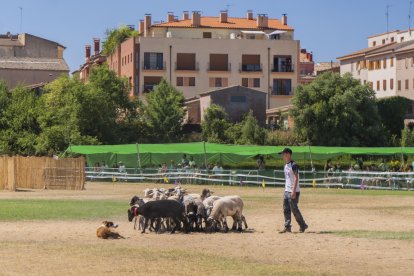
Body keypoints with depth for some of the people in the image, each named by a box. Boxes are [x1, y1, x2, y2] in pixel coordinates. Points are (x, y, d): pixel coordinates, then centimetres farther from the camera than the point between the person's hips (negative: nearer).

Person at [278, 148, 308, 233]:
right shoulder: (286, 165, 15)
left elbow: (296, 178, -20)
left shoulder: (293, 165, -14)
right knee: (286, 209, 6)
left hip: (293, 191, -9)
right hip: (287, 191, 9)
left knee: (294, 209, -5)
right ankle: (287, 227, 9)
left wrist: (293, 191, -25)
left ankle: (303, 226, 8)